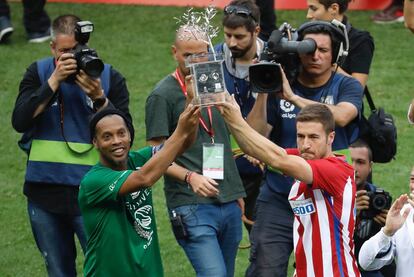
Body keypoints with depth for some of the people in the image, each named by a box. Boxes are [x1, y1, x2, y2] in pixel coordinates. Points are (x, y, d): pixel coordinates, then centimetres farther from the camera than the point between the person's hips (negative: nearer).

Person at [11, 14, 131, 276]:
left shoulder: (110, 78, 0)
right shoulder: (38, 73, 4)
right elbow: (20, 121, -11)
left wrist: (99, 98, -20)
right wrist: (55, 80, -16)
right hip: (44, 192, 2)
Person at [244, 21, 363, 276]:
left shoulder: (347, 87, 2)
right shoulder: (278, 87, 3)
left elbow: (341, 116, -21)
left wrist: (293, 97, -25)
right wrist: (263, 91, -15)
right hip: (278, 200, 0)